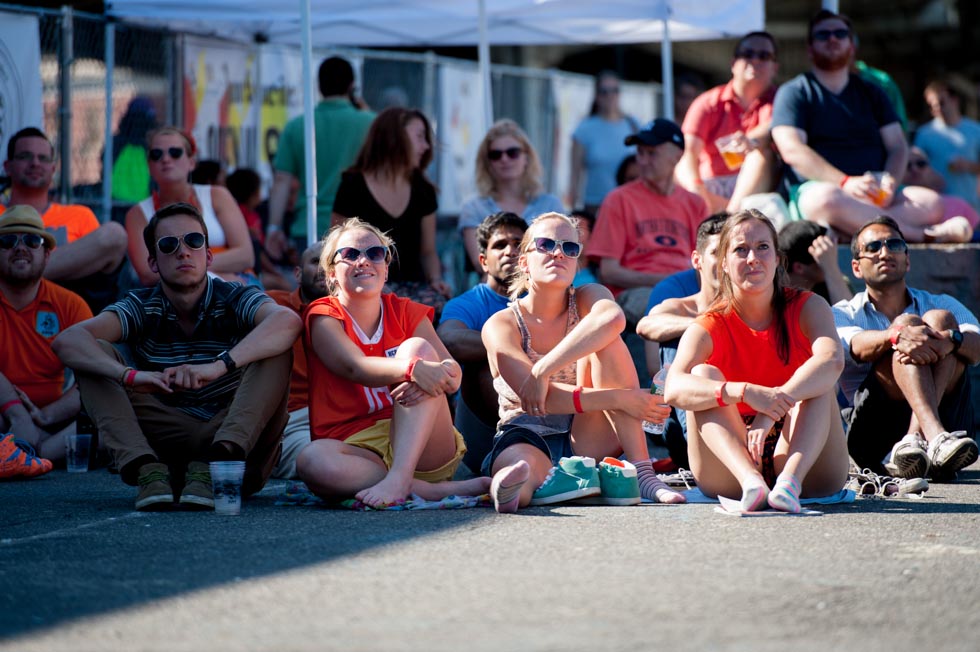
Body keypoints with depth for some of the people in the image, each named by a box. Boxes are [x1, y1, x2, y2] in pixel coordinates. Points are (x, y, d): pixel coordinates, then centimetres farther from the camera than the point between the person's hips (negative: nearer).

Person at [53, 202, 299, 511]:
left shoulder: (234, 300, -3)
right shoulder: (143, 307, 1)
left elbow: (288, 320, -28)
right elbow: (67, 340, -17)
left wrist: (220, 365, -44)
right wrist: (130, 375, -38)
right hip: (166, 445, 2)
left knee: (275, 349, -22)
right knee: (96, 354, -11)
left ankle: (216, 462, -36)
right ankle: (146, 468, -32)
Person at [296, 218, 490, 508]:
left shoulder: (405, 311, 14)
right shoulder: (324, 316, 5)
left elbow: (454, 374, -1)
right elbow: (355, 367, -17)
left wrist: (436, 376, -27)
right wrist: (413, 369, -37)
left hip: (420, 448, 3)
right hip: (359, 449, -2)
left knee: (417, 347, -19)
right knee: (312, 461, -36)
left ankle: (400, 475, -34)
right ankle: (437, 490, -33)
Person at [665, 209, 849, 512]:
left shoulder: (807, 308, -1)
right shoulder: (708, 328, -3)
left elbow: (832, 360, -25)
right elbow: (674, 390, -24)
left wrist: (772, 411, -40)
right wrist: (746, 392, -41)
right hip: (730, 473, 0)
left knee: (818, 380, -21)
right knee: (703, 374, -20)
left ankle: (790, 480, -45)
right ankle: (750, 481, -45)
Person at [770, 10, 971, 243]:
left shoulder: (871, 93, 25)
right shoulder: (794, 92, 10)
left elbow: (898, 146, 16)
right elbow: (792, 150, -5)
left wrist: (889, 181, -9)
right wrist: (846, 182, -18)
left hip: (877, 196, 4)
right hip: (816, 186, -4)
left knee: (931, 202, -23)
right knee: (825, 199, -41)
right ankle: (923, 235, -36)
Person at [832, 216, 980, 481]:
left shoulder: (942, 304, 23)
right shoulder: (843, 314, 18)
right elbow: (856, 346, -8)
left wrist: (950, 339, -25)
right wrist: (896, 335, -32)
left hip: (946, 418, 2)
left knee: (940, 319, -14)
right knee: (908, 323, -19)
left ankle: (915, 440, -36)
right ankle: (936, 439, -47)